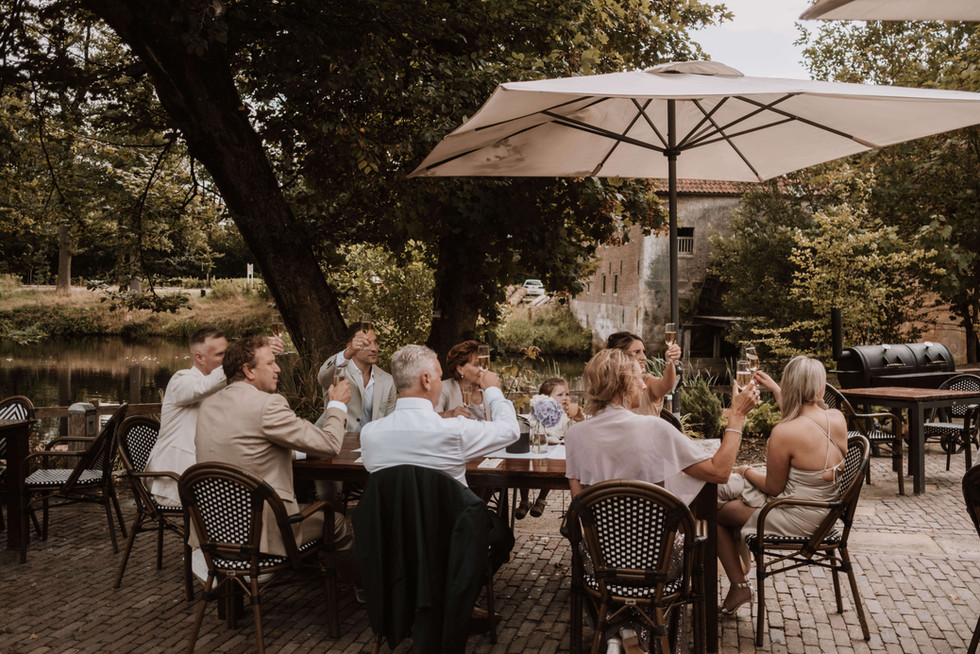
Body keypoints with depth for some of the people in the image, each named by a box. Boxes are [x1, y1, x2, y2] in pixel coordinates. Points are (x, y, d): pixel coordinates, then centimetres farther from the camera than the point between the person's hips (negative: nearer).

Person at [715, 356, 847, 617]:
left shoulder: (783, 433, -29)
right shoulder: (838, 419, -8)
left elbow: (774, 488, -16)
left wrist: (747, 472, 3)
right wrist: (773, 388, 24)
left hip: (796, 521, -8)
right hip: (824, 514, 8)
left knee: (716, 513, 13)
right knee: (731, 487, 21)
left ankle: (739, 586, 22)